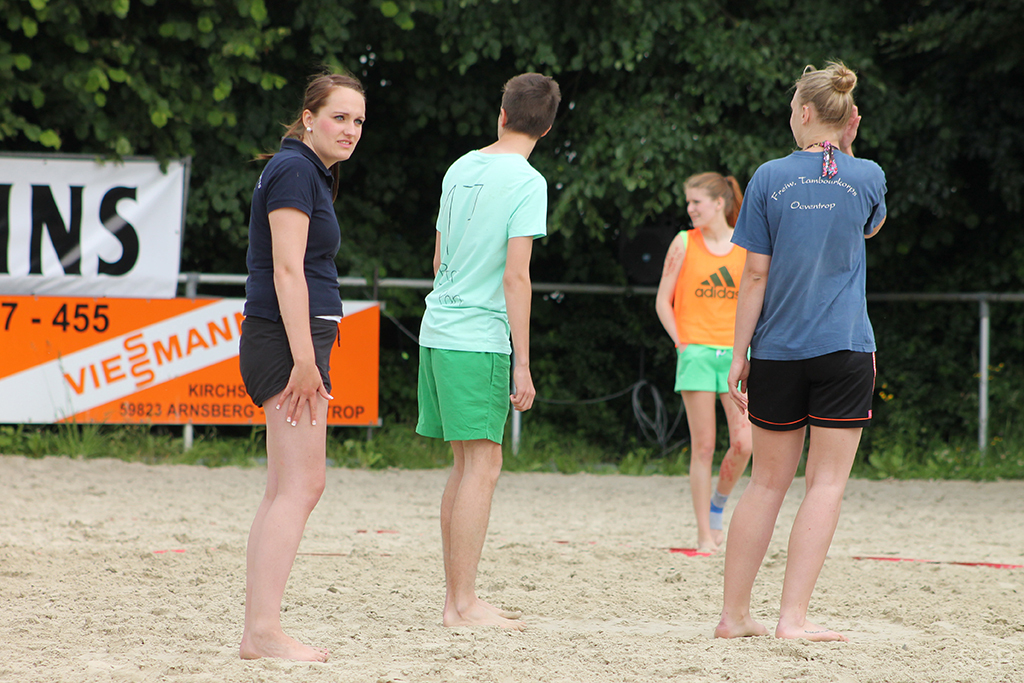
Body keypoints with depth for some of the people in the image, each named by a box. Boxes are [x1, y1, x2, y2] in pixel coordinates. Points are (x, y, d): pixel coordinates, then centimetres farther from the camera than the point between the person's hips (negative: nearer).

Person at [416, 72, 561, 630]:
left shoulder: (460, 170, 11)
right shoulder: (527, 183, -10)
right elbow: (516, 278, -14)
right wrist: (523, 364, -12)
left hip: (437, 331, 7)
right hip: (480, 339, -7)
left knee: (466, 465, 14)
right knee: (483, 465, -5)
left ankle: (456, 598, 16)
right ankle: (464, 604, -7)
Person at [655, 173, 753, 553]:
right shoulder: (684, 244, 3)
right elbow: (663, 301, 5)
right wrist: (681, 343, -4)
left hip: (736, 353, 1)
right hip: (696, 351, -1)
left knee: (743, 443, -10)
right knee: (703, 446, -4)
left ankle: (717, 504, 18)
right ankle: (705, 536, 1)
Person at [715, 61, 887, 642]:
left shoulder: (770, 179, -1)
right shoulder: (868, 177, 0)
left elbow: (755, 276, -2)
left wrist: (739, 353, 4)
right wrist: (846, 153, 17)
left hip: (777, 351, 2)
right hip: (844, 352, -2)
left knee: (768, 483, 11)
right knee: (827, 484, 0)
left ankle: (735, 612, 14)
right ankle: (794, 616, -7)